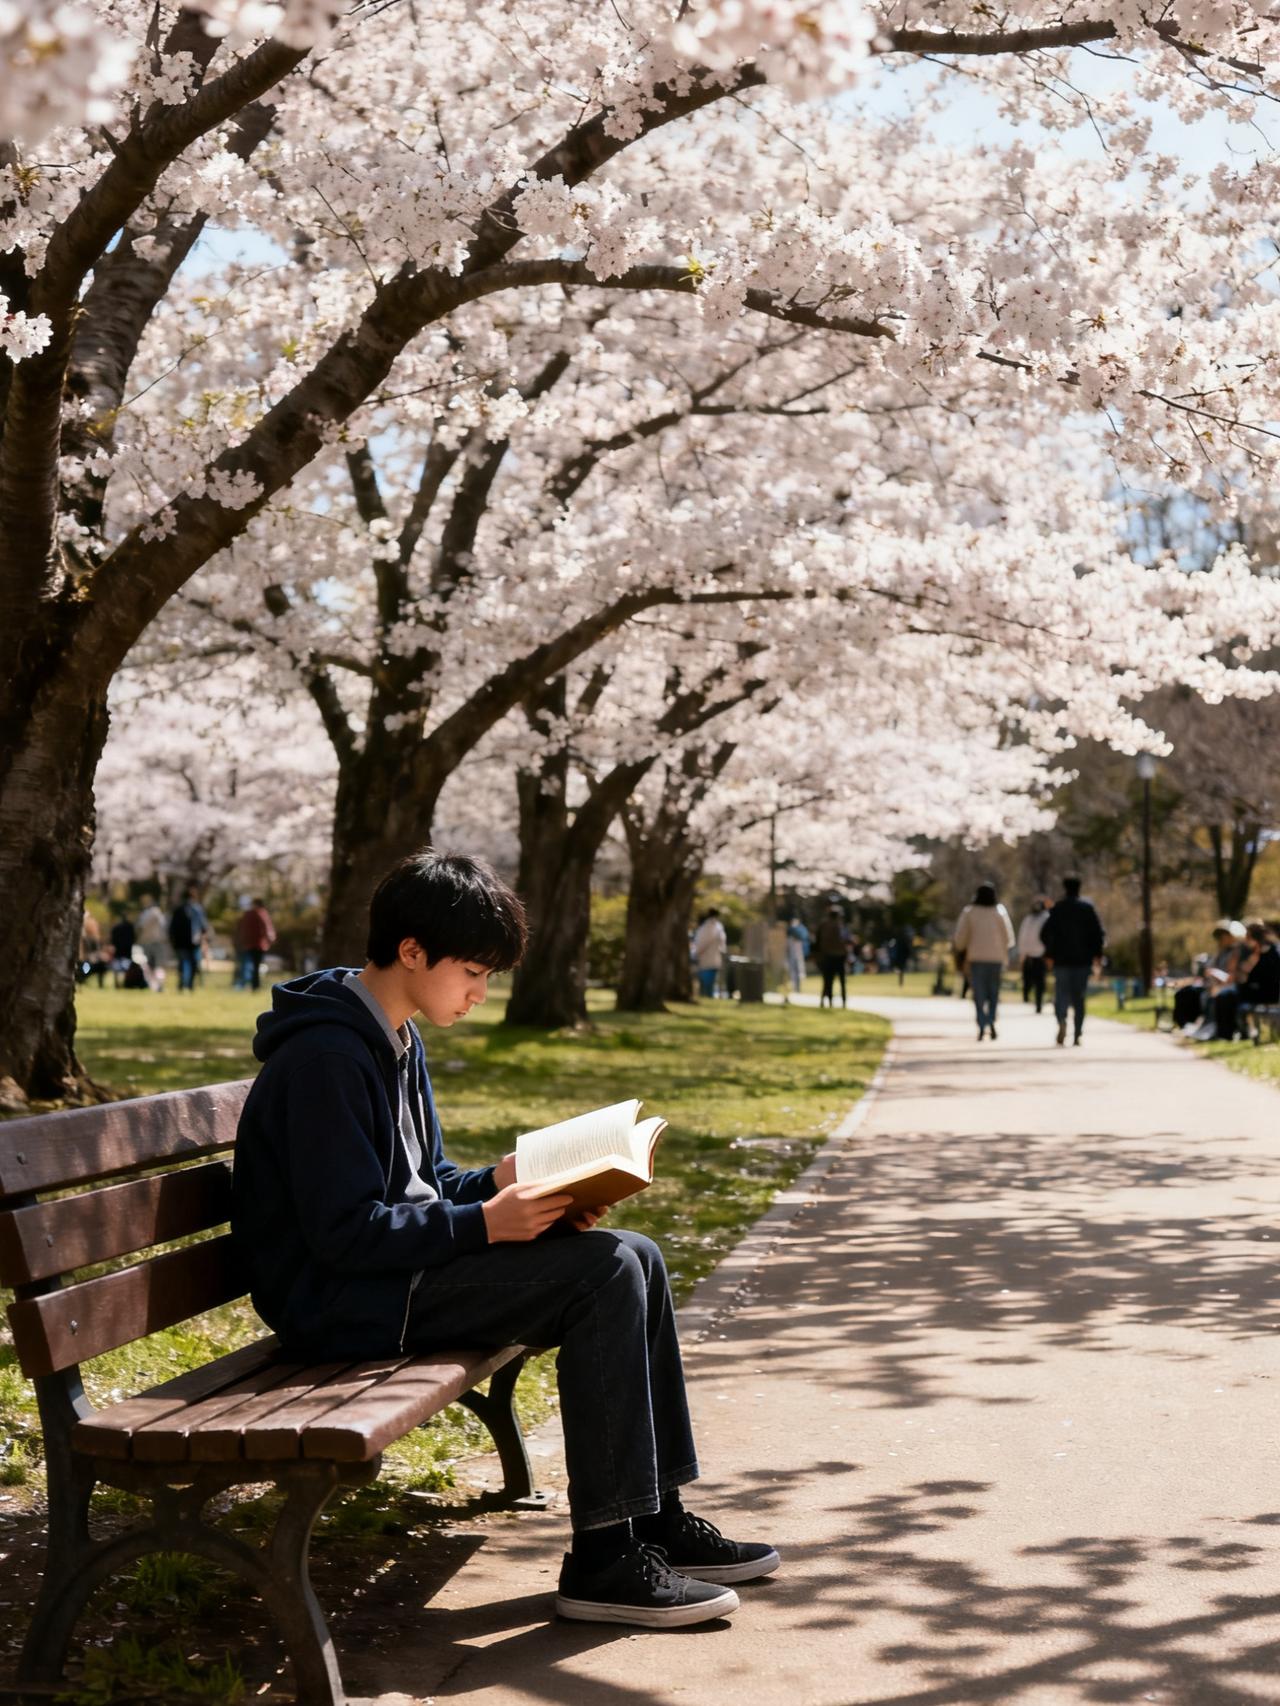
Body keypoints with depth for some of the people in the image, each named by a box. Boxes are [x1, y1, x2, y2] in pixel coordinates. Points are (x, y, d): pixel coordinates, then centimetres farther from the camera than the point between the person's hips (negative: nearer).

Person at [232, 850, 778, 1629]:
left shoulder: (398, 1041, 13)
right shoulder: (326, 1055, -19)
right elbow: (345, 1233, -22)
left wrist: (499, 1181, 1)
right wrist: (483, 1223, -22)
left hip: (406, 1264, 10)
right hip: (347, 1302, -10)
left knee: (635, 1258, 2)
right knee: (604, 1272, -21)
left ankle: (659, 1519, 8)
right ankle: (602, 1557, -17)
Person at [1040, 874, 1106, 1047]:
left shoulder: (1057, 908, 0)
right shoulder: (1088, 907, 1)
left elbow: (1045, 933, -4)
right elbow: (1099, 933, -5)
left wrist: (1049, 954, 7)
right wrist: (1097, 953, 4)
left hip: (1061, 959, -1)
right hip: (1083, 959, 1)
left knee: (1061, 993, 3)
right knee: (1079, 996, 8)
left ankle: (1062, 1020, -26)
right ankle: (1078, 1034, 3)